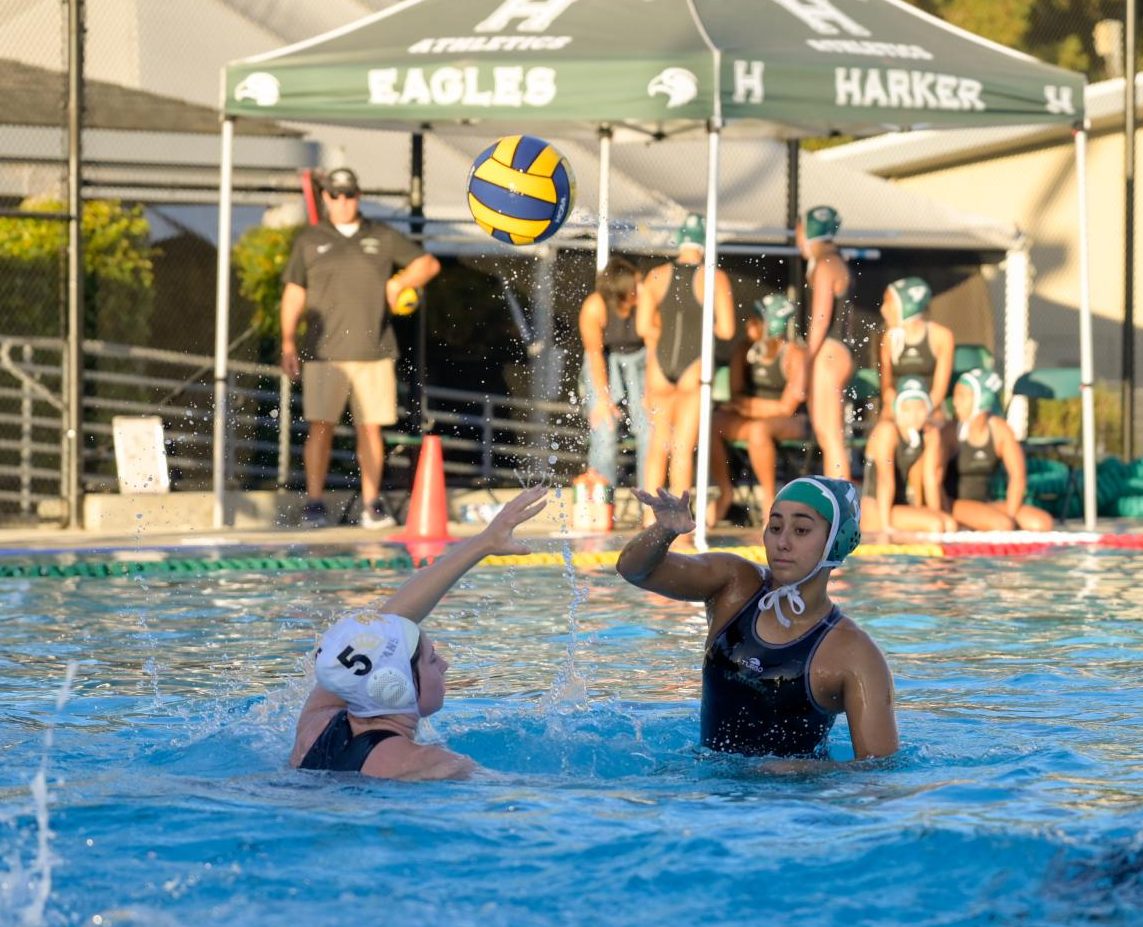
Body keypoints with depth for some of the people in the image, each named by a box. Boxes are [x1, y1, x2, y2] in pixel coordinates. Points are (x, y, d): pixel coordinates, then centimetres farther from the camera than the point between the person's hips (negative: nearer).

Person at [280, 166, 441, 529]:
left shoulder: (382, 238, 12)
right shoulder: (309, 241, 10)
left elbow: (428, 264, 18)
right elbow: (294, 294, 9)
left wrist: (399, 282, 1)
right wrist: (288, 343, 1)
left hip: (374, 350, 1)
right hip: (324, 352, -1)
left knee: (371, 428, 2)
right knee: (320, 427, -7)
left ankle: (372, 505, 8)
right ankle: (314, 504, -2)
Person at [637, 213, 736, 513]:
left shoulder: (656, 276, 1)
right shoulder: (716, 279, -6)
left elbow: (643, 327, -2)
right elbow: (727, 330, -9)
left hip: (660, 364, 3)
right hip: (694, 367, -3)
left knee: (658, 443, 15)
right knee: (683, 447, 0)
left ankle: (649, 519, 14)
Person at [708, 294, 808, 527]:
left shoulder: (794, 354, -13)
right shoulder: (744, 349, 1)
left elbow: (787, 407, -14)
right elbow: (736, 396, 5)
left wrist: (749, 406, -9)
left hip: (789, 423, -5)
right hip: (749, 417, 5)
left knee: (758, 429, -39)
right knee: (709, 424, -23)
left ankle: (769, 499, -22)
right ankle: (724, 491, -4)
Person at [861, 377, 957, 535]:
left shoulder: (931, 433, 1)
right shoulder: (887, 429, -17)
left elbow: (931, 479, -1)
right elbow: (885, 478, -24)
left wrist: (937, 514, -10)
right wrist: (885, 525, -30)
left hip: (903, 506, 7)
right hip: (875, 510, -7)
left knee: (950, 523, -15)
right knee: (935, 524, -23)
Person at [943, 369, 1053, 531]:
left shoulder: (999, 430, 0)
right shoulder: (951, 433, -12)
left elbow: (1018, 476, -3)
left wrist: (1010, 515, -13)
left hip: (985, 502, 6)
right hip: (955, 504, -6)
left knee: (1042, 522, -11)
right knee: (1001, 525, -31)